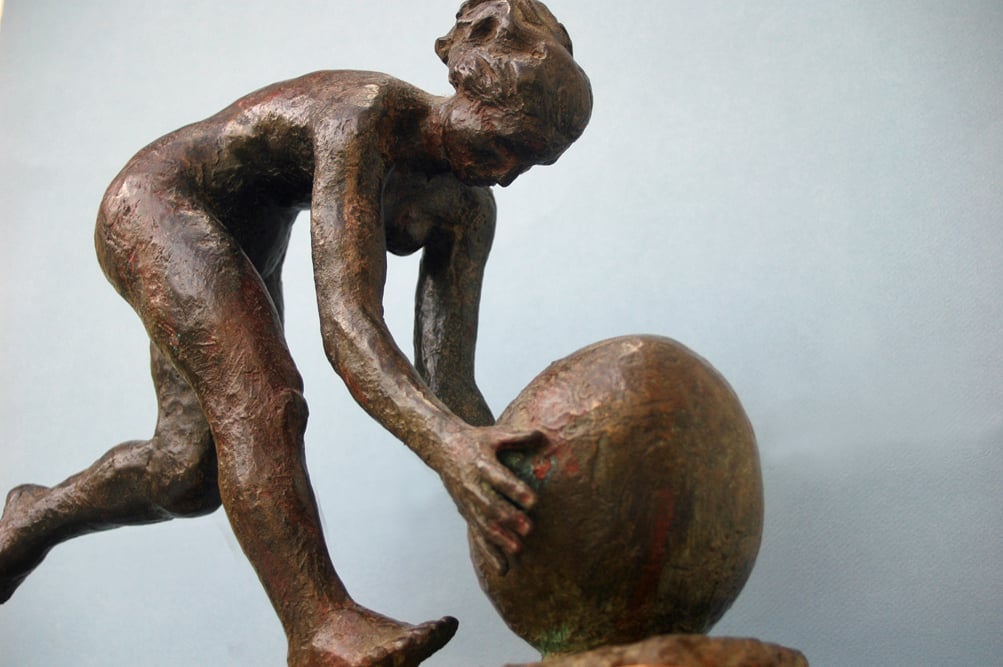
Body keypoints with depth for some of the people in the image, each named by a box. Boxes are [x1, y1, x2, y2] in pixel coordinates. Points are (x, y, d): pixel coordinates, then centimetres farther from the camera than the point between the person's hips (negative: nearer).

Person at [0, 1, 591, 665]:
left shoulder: (467, 208, -12)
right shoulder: (363, 116, -35)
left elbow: (447, 377, -17)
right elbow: (346, 323, -47)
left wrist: (506, 490, -30)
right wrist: (447, 441, -62)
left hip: (242, 256, 8)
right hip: (157, 202, -8)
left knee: (194, 471, 6)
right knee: (263, 400, -30)